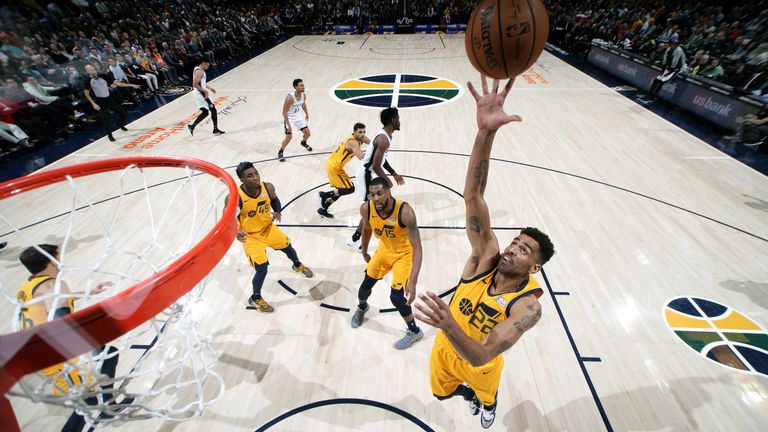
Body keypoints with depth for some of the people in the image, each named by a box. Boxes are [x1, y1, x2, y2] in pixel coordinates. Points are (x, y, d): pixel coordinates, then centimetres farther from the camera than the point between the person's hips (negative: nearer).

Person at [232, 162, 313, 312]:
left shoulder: (268, 187, -19)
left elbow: (275, 200, 3)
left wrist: (277, 212, -16)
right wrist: (236, 231, -35)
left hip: (268, 228, 5)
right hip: (250, 236, -4)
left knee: (288, 247, 22)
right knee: (262, 270, -6)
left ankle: (297, 265, 58)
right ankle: (255, 299, 23)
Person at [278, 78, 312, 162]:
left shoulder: (304, 95, -11)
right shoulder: (290, 97, -31)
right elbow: (284, 112, -27)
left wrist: (307, 115, 22)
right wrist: (289, 126, -30)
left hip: (297, 116, 6)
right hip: (289, 117, -6)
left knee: (307, 134, 7)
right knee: (289, 136, -16)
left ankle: (303, 142, 44)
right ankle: (280, 153, 6)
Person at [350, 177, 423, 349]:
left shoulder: (405, 211, -37)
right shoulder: (366, 209, -22)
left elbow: (417, 247, -37)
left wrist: (413, 281, -44)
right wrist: (364, 251, 16)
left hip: (404, 253, -5)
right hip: (385, 249, 5)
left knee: (396, 297, -10)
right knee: (366, 285, 14)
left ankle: (415, 332, 18)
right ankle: (361, 308, 51)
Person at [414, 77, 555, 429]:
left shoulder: (527, 307, -35)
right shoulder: (486, 255, -31)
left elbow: (480, 358, -45)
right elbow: (472, 196, -44)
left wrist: (448, 324, -64)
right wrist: (486, 132, -55)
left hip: (479, 362, -2)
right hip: (446, 346, 2)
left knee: (486, 393, 34)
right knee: (441, 392, 30)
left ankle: (488, 403, 72)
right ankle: (468, 393, 65)